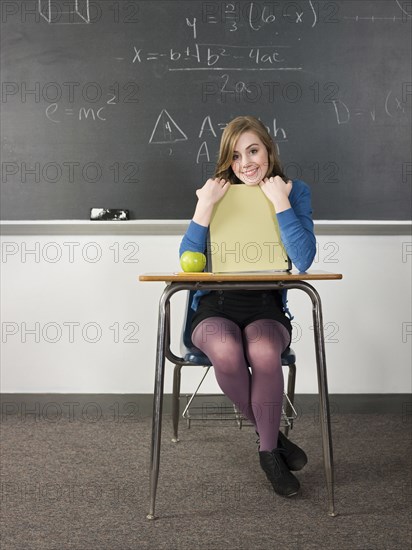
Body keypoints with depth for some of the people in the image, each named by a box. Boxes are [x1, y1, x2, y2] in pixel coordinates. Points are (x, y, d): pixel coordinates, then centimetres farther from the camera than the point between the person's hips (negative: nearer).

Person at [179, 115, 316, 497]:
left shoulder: (295, 192, 4)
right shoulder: (217, 193, 6)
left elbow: (303, 261, -11)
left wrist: (280, 202, -13)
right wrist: (205, 206, -13)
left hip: (266, 307, 0)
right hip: (216, 305, 1)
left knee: (264, 353, -35)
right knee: (227, 353, -33)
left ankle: (268, 450, -10)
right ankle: (272, 435, -5)